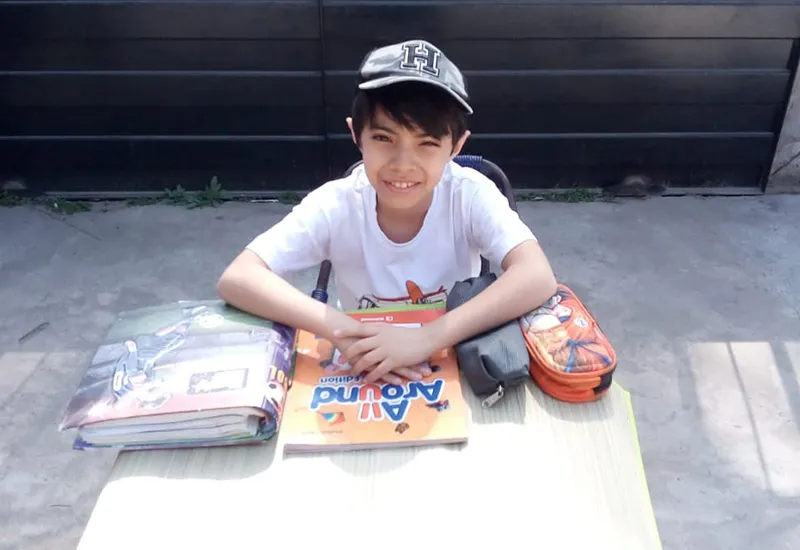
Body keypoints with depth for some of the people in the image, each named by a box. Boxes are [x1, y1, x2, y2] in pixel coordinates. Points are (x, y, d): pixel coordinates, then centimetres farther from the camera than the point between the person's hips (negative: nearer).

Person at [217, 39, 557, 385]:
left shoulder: (470, 195, -17)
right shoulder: (336, 205, -17)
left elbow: (538, 279, -30)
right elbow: (236, 280, -23)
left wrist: (426, 337, -39)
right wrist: (342, 331, -35)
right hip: (367, 376, 0)